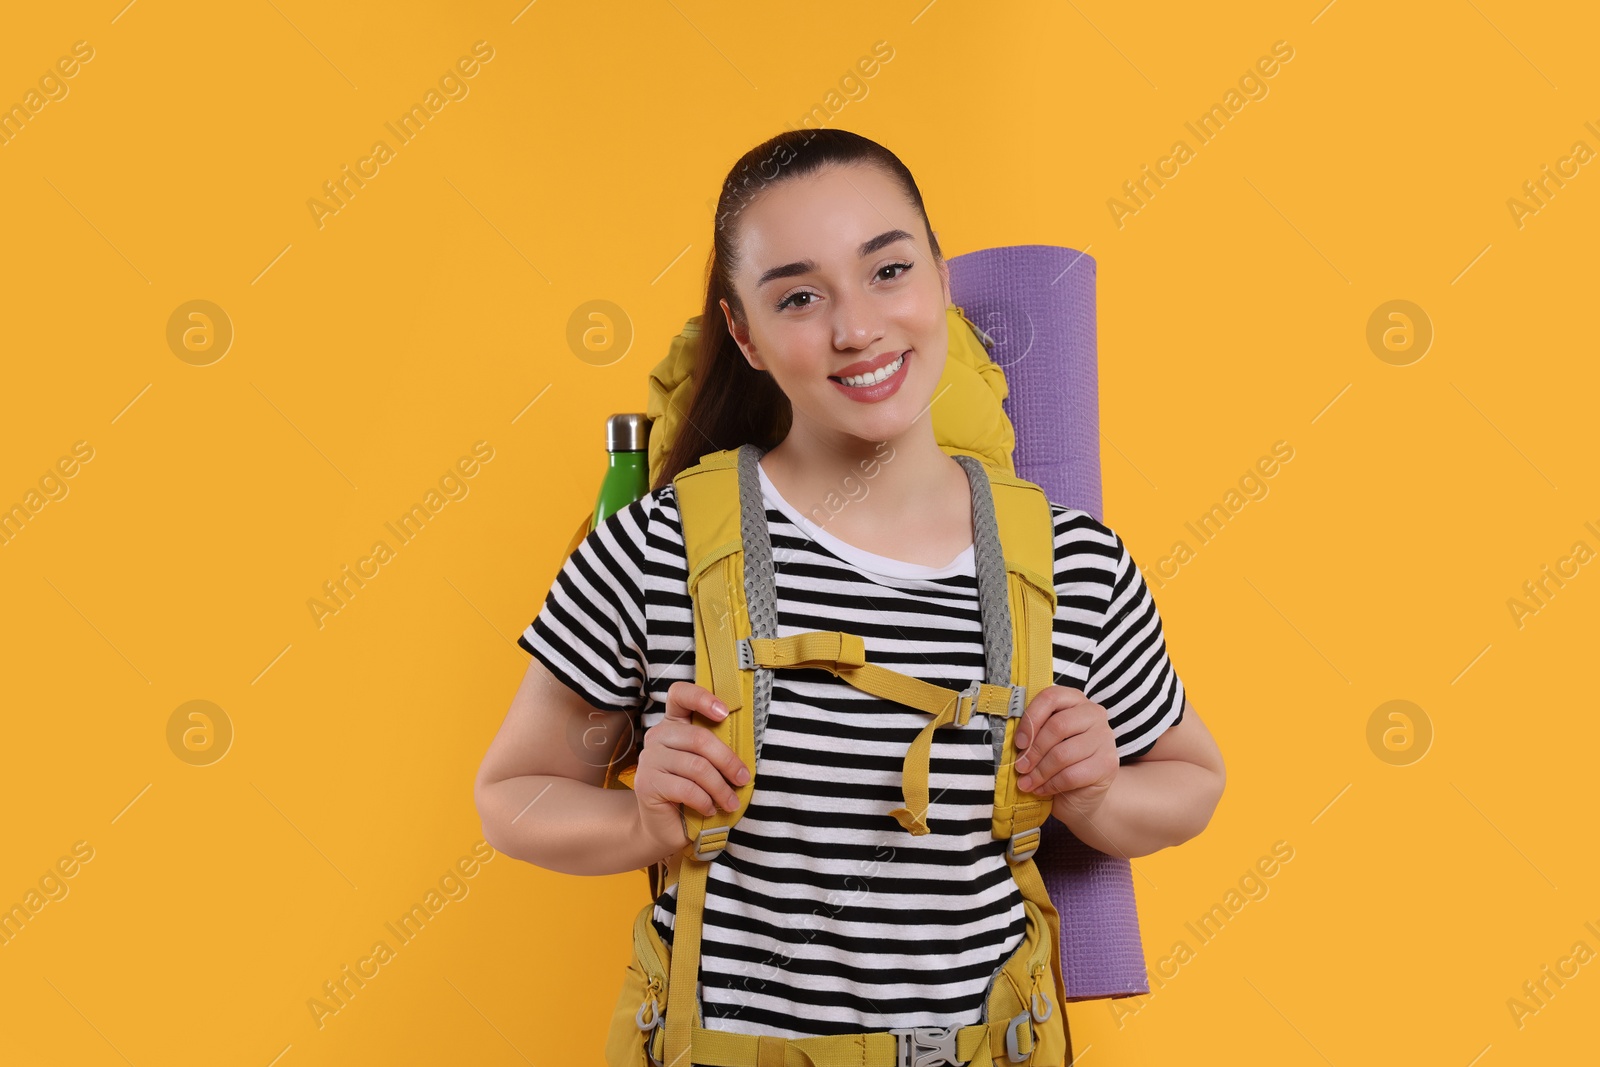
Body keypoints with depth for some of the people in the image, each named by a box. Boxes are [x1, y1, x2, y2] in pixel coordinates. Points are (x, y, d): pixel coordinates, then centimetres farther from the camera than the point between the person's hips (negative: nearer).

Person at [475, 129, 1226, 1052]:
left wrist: (1094, 800, -12)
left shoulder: (1081, 563, -10)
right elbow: (514, 795, -3)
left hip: (983, 1031, 2)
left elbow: (1192, 778, 7)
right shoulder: (655, 551, -16)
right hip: (723, 1027, -1)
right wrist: (651, 826, -20)